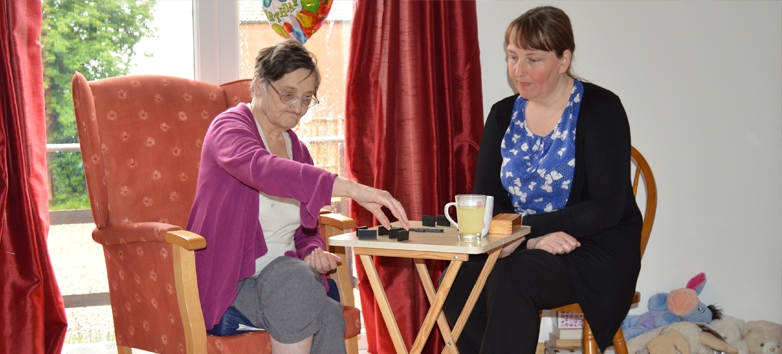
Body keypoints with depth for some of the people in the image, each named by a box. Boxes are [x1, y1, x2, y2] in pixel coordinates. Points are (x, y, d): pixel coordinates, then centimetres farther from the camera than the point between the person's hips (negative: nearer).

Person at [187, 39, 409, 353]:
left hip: (287, 275, 6)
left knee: (328, 316, -28)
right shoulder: (229, 127, -6)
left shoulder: (297, 149, 17)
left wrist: (313, 253, -4)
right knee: (293, 276, -36)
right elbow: (262, 168, -31)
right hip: (226, 278, -5)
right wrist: (352, 189, -42)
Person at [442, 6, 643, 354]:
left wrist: (523, 229, -22)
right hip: (524, 249, 5)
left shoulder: (600, 108, -7)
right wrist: (533, 239, -18)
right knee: (459, 281, -25)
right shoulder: (503, 114, 8)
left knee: (511, 277, -33)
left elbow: (606, 209, -14)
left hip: (596, 250, -4)